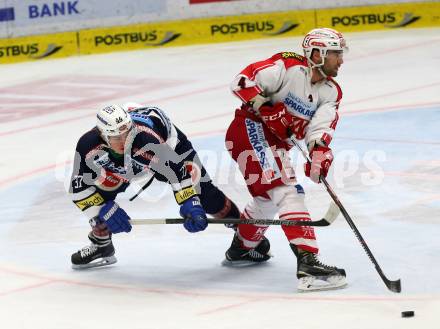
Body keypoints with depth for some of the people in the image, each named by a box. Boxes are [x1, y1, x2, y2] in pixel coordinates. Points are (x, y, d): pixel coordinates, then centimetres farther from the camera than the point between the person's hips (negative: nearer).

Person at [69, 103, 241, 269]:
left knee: (204, 194, -12)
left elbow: (178, 170, -39)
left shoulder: (148, 138, -45)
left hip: (169, 144, -3)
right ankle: (101, 244, 11)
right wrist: (105, 211, -32)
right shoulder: (88, 145, -35)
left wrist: (190, 205, -46)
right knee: (101, 192, -12)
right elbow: (79, 187, -25)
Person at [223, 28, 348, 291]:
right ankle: (307, 261, -36)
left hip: (277, 142, 10)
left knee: (269, 197, 28)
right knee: (285, 189, -24)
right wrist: (268, 109, -27)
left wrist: (320, 151, -29)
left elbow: (320, 127, -10)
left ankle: (241, 248, 53)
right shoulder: (288, 67, -16)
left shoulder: (331, 92, 5)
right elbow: (243, 81, -19)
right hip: (250, 129, -10)